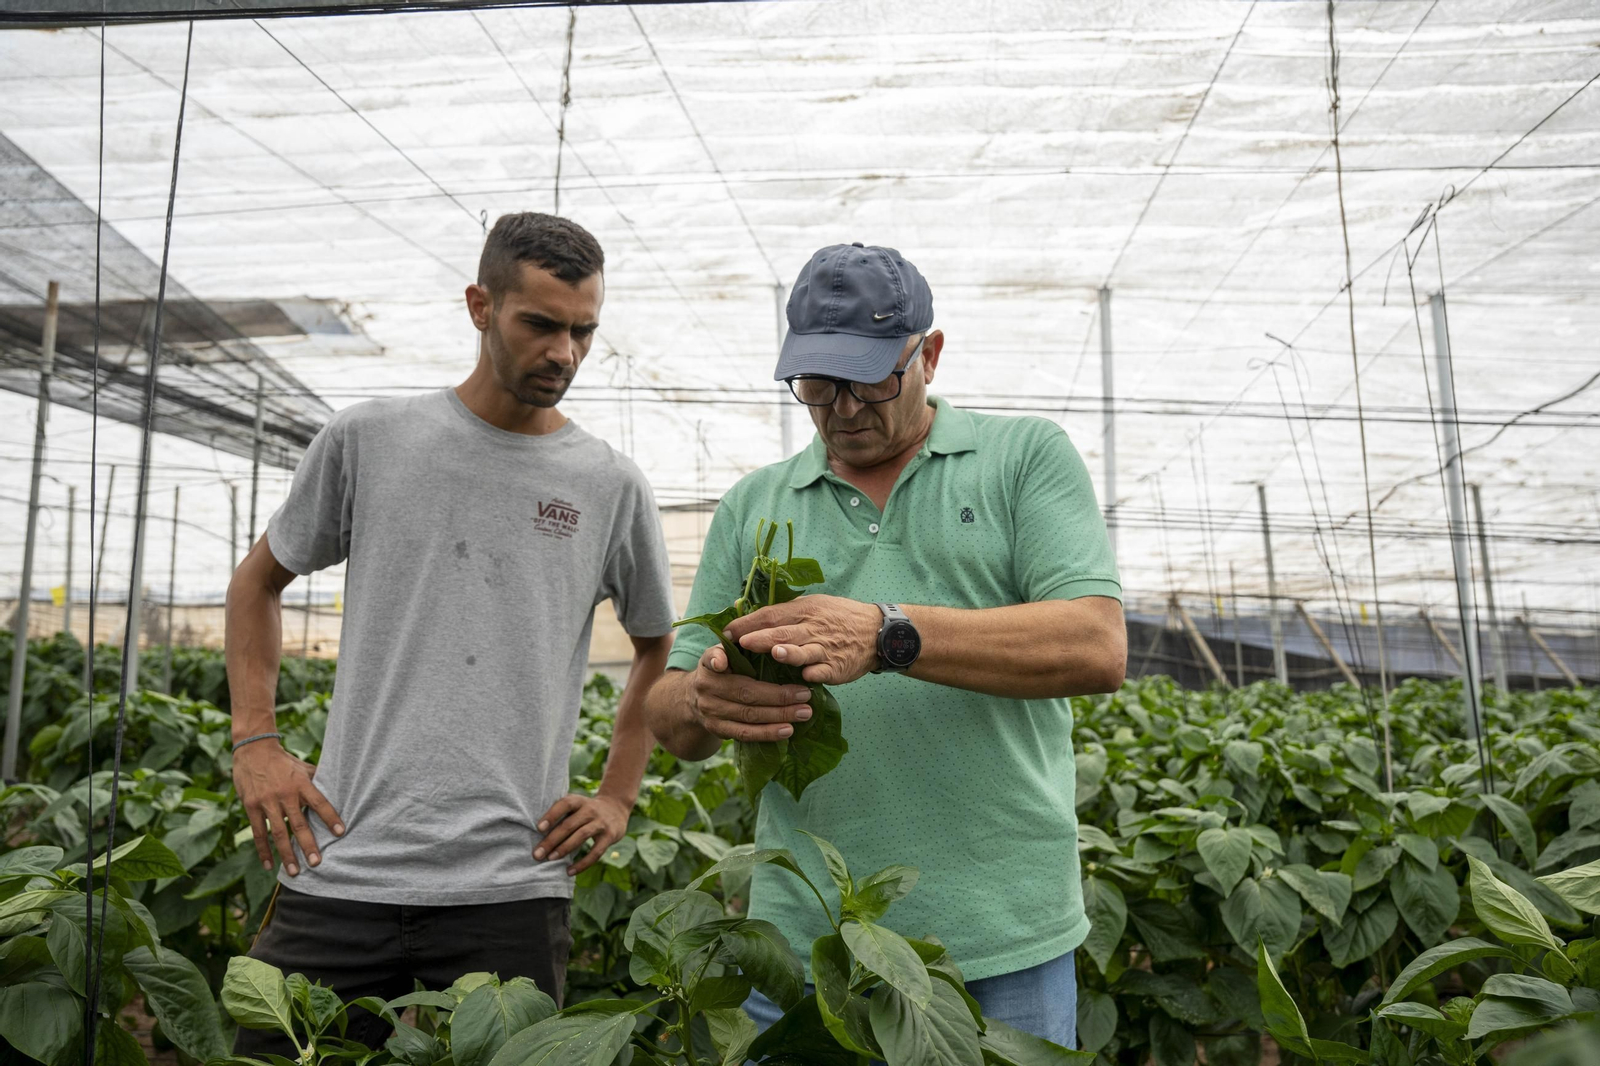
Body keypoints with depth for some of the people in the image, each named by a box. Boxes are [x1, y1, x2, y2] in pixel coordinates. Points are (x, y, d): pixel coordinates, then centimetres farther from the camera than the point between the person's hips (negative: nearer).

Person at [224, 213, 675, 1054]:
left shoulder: (612, 488, 2)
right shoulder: (367, 440, 2)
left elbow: (659, 649, 17)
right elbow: (258, 580, 15)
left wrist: (618, 797, 8)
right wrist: (253, 741, 4)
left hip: (510, 890, 0)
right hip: (337, 869, 1)